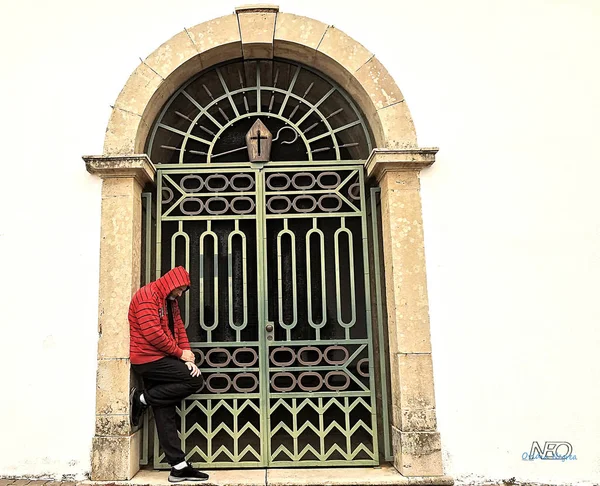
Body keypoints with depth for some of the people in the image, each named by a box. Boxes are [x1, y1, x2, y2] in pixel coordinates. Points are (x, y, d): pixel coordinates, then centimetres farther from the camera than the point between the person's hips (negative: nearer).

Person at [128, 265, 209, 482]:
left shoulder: (170, 301, 18)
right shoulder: (147, 295, -12)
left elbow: (179, 329, 14)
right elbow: (152, 333, -20)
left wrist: (187, 357, -2)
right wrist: (180, 353, -12)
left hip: (157, 360, 9)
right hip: (149, 359, -9)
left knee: (165, 413, 6)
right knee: (195, 380, -13)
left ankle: (178, 467, 9)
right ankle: (142, 399, -4)